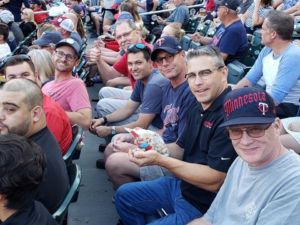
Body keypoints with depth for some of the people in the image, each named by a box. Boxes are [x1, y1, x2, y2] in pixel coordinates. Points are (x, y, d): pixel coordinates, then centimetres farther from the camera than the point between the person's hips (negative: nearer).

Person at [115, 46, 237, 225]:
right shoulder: (198, 109, 5)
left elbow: (214, 181, -27)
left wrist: (160, 160, -28)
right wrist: (152, 149, -9)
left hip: (203, 206, -9)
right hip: (180, 185, 9)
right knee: (124, 194, 18)